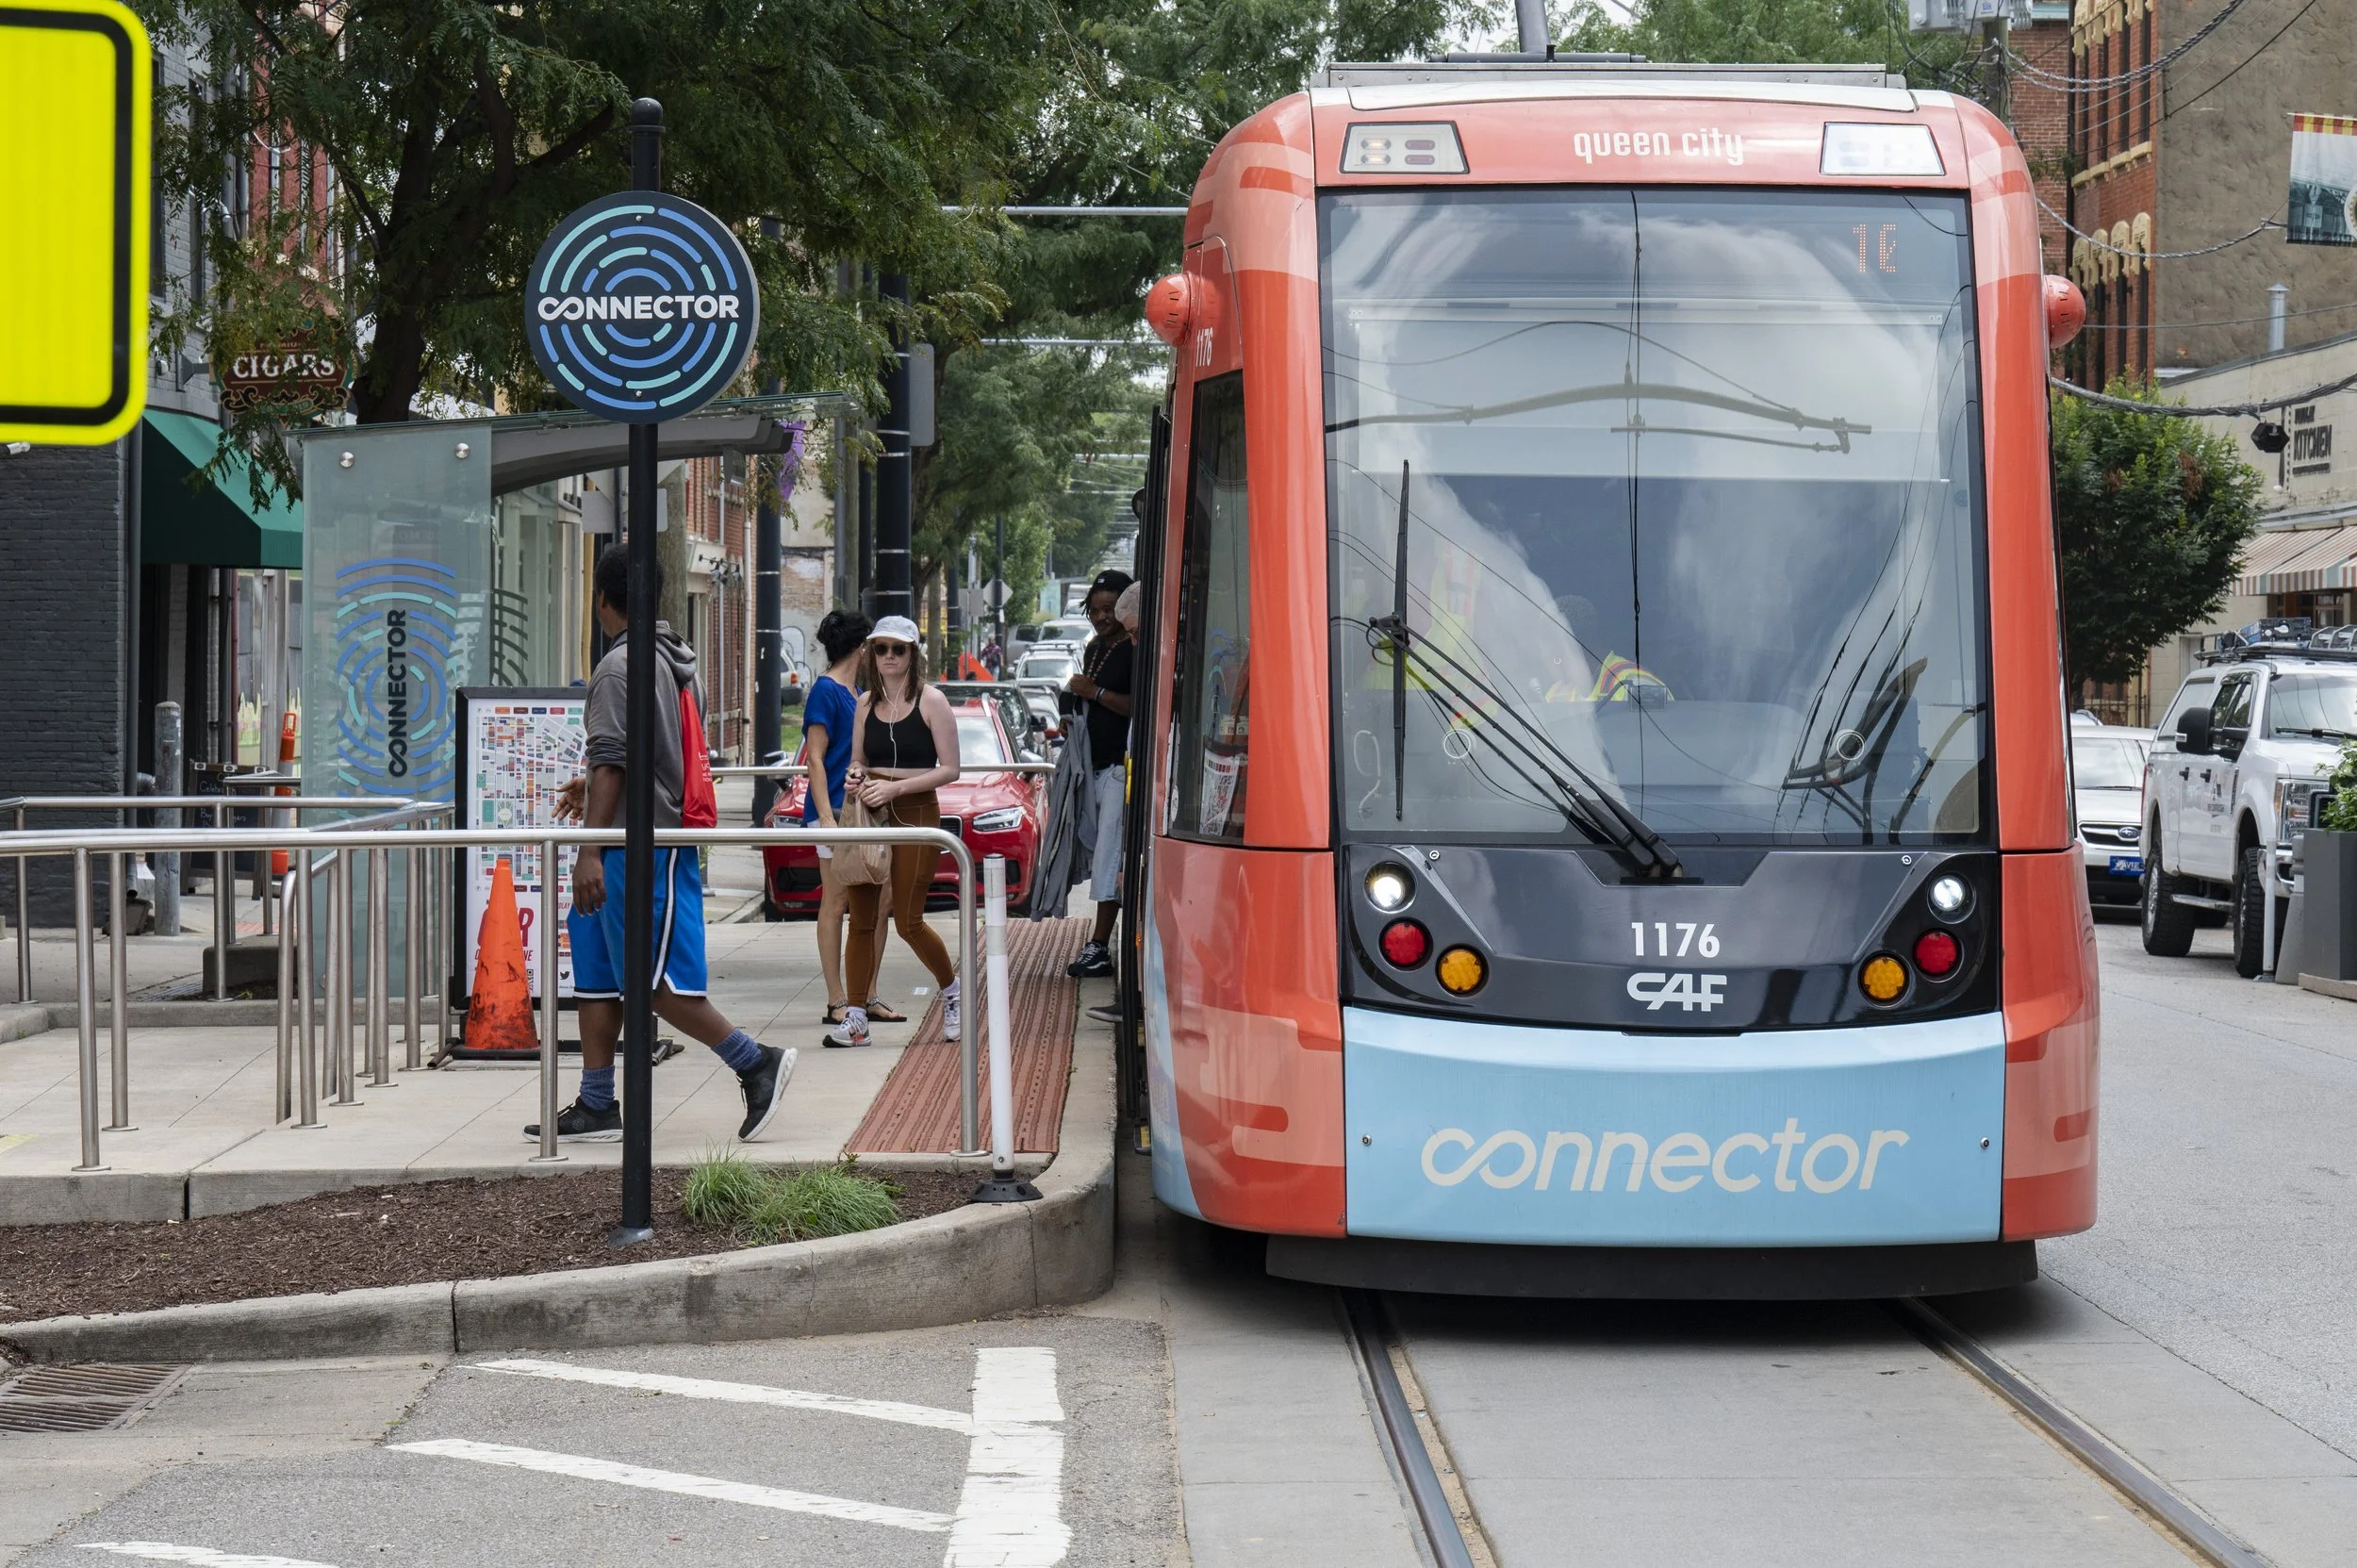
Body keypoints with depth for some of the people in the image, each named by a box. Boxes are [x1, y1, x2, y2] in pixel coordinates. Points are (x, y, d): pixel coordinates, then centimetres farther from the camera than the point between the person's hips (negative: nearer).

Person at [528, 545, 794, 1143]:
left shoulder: (619, 667, -14)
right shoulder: (678, 661, 15)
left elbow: (613, 763, -21)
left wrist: (590, 850, -23)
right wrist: (593, 786, 38)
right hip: (669, 835, 10)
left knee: (658, 982, -7)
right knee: (596, 975, 11)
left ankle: (756, 1063, -2)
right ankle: (596, 1106, 12)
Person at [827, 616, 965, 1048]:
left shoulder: (930, 701, -4)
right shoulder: (866, 703, 11)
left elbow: (950, 769, -7)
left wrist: (896, 786, -15)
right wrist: (857, 778, -4)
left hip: (916, 815, -4)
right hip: (871, 815, 5)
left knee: (908, 922, -4)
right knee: (861, 918, -1)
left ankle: (951, 988, 22)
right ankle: (855, 1017, 2)